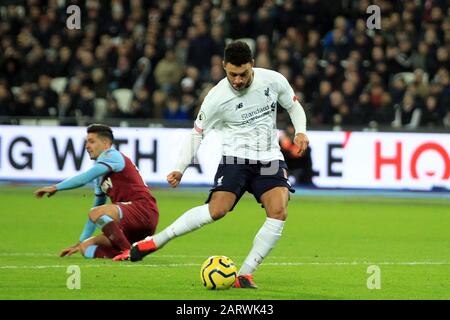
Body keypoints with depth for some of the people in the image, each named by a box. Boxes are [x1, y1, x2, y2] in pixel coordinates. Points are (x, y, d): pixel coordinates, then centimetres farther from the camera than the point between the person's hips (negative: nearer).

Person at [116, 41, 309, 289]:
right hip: (236, 157, -3)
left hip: (270, 159, 3)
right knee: (217, 209, -25)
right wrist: (180, 168, -10)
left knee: (278, 212, -22)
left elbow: (293, 105, 15)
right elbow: (196, 133, 0)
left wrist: (300, 131, -4)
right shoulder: (216, 98, -11)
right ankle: (154, 242, -13)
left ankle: (245, 275, -16)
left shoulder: (273, 80, -5)